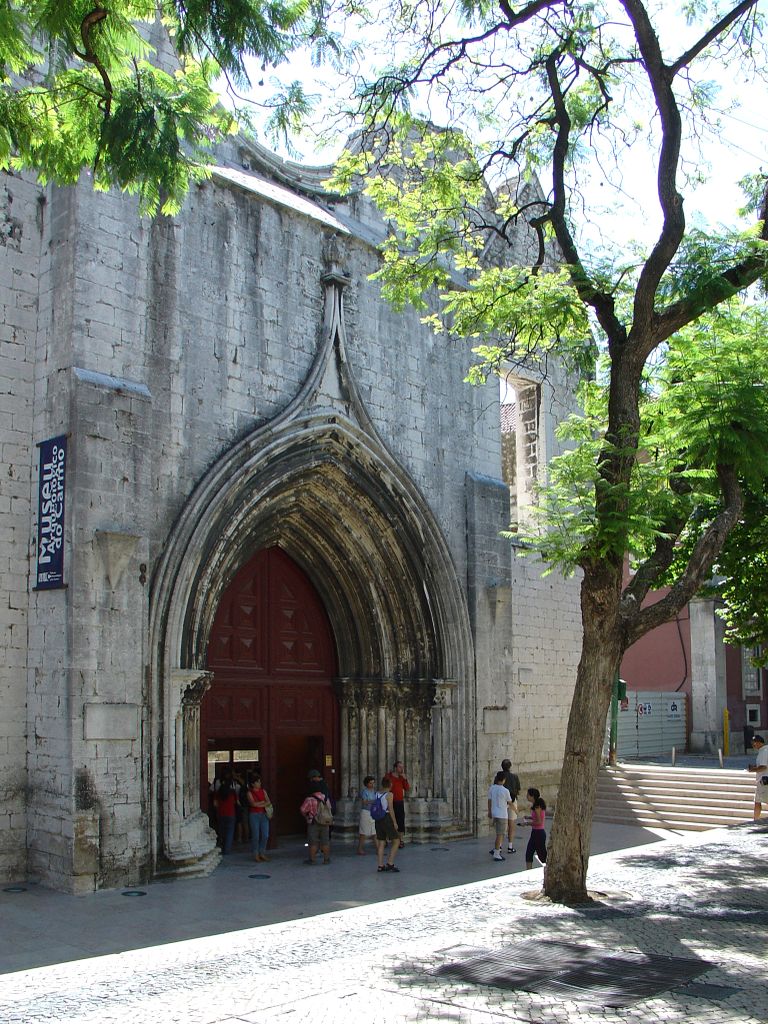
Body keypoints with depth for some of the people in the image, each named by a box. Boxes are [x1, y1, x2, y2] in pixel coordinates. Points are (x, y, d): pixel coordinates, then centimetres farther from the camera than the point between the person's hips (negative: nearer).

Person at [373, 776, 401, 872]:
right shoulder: (389, 794, -11)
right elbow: (390, 809, -14)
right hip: (387, 819, -7)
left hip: (378, 820, 7)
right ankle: (390, 863, -5)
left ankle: (380, 866, 11)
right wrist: (395, 822, -10)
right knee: (396, 841, 2)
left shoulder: (376, 794, 9)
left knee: (381, 843, 11)